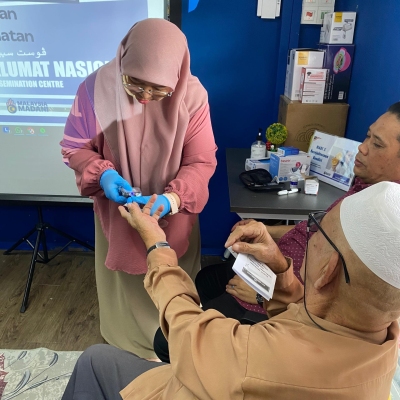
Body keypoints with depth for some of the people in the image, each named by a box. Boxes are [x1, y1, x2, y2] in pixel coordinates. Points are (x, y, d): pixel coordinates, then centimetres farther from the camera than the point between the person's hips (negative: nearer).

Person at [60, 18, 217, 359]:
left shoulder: (192, 94, -20)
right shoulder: (97, 88, -20)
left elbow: (201, 162, -16)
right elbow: (75, 147, -8)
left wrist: (171, 198, -33)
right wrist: (102, 174, -28)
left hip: (172, 216, 1)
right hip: (116, 213, 0)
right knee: (123, 284, 20)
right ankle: (125, 348, 49)